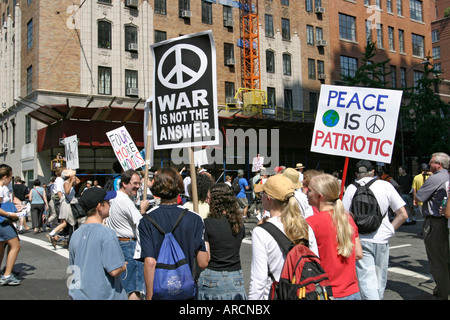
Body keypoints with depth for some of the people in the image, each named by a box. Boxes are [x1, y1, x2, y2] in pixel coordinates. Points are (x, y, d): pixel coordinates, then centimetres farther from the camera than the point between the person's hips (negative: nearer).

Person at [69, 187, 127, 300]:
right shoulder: (106, 233, -19)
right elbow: (115, 271, -22)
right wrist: (124, 266, -1)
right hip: (104, 295, -6)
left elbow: (73, 267, 13)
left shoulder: (75, 234, 3)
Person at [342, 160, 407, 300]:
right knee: (380, 279, 18)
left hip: (361, 240, -2)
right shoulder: (386, 185, 0)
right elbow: (403, 215, -1)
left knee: (366, 279, -3)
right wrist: (390, 230, 7)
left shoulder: (352, 188, -3)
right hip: (382, 238, 2)